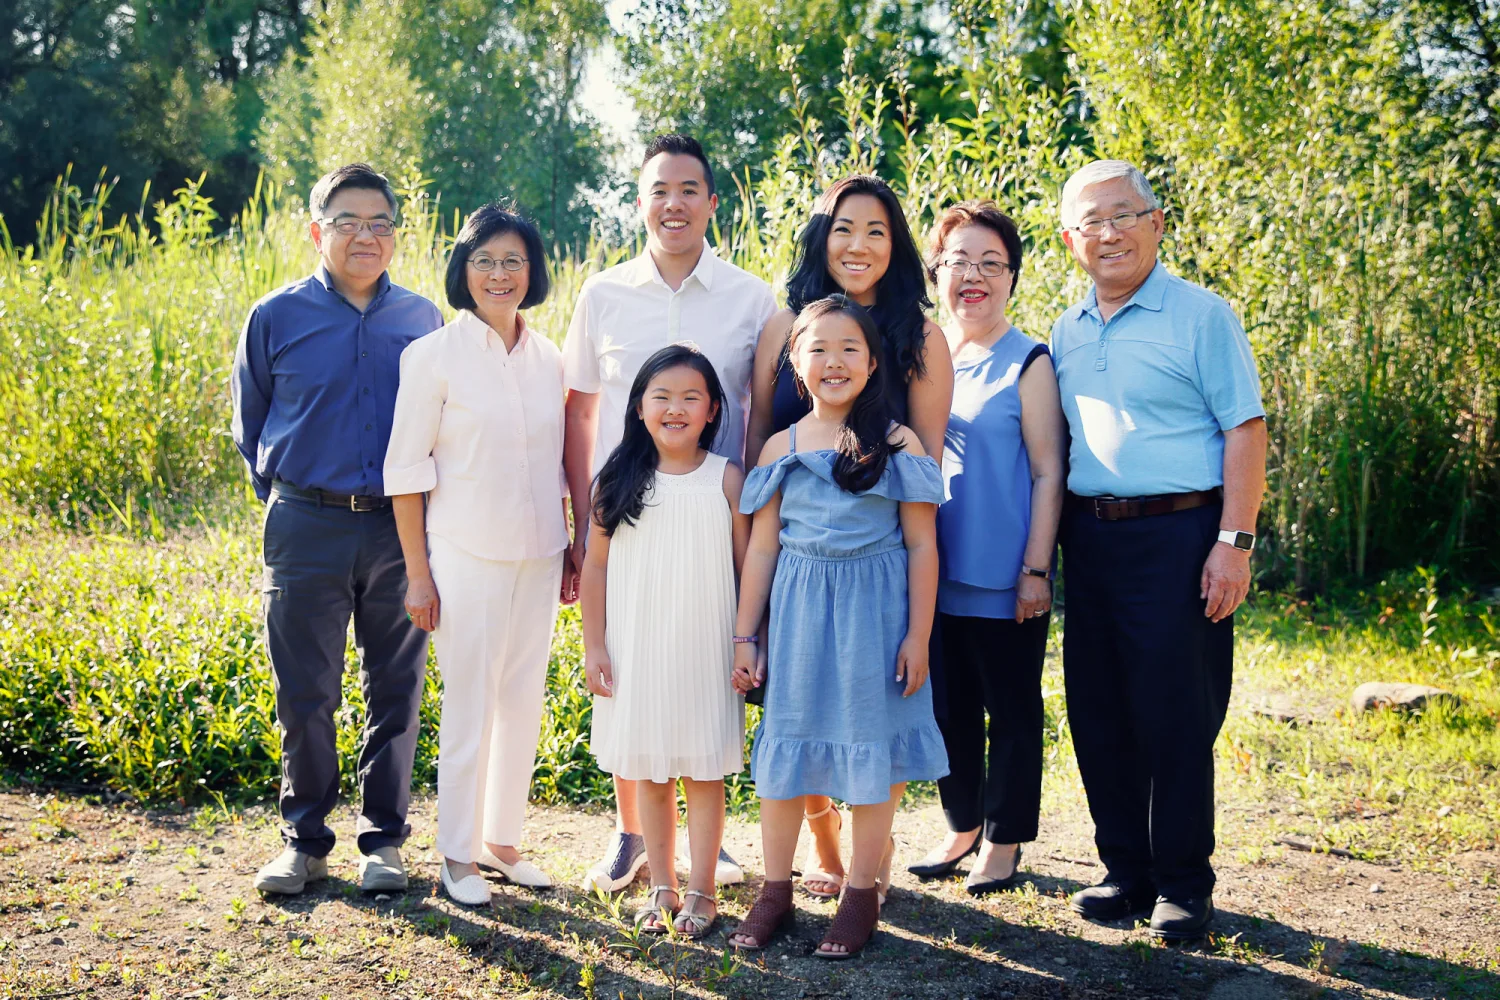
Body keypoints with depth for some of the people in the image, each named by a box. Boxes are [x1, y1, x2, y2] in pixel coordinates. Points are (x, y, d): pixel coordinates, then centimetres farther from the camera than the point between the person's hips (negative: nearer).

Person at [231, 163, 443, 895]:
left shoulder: (423, 319, 5)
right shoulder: (277, 318, 1)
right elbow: (248, 423, 13)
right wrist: (282, 497, 9)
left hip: (400, 531, 1)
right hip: (306, 529, -1)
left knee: (396, 691, 7)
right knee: (304, 696, 5)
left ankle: (383, 842, 21)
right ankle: (305, 842, 20)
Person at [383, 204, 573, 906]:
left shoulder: (548, 360, 8)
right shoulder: (434, 356, -6)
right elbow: (405, 469, -6)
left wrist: (570, 549, 13)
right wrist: (418, 573, -8)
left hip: (538, 558, 5)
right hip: (466, 558, -5)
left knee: (523, 704, 10)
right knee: (469, 708, 0)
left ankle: (502, 841, 25)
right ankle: (458, 856, 14)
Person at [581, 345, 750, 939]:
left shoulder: (726, 479, -3)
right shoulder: (620, 481, 1)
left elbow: (747, 566, 0)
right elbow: (596, 565, 4)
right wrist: (594, 645, 1)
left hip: (704, 650, -1)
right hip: (637, 650, 2)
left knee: (705, 771, 5)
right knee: (648, 772, 10)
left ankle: (701, 891, 16)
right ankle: (661, 889, 22)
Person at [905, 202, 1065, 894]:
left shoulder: (1027, 363, -4)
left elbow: (1048, 473, -6)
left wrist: (1036, 570, -12)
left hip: (1003, 579, -4)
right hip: (933, 576, 5)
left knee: (1012, 710, 6)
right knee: (950, 706, 14)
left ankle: (1004, 839, 20)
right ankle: (962, 827, 29)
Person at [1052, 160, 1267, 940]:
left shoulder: (1201, 315, -2)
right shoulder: (1067, 332, 14)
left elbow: (1244, 429, -7)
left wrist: (1234, 541, -14)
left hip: (1176, 536, -5)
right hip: (1089, 539, 6)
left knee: (1176, 720, -2)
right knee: (1098, 716, 9)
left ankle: (1184, 885, 11)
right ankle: (1126, 871, 22)